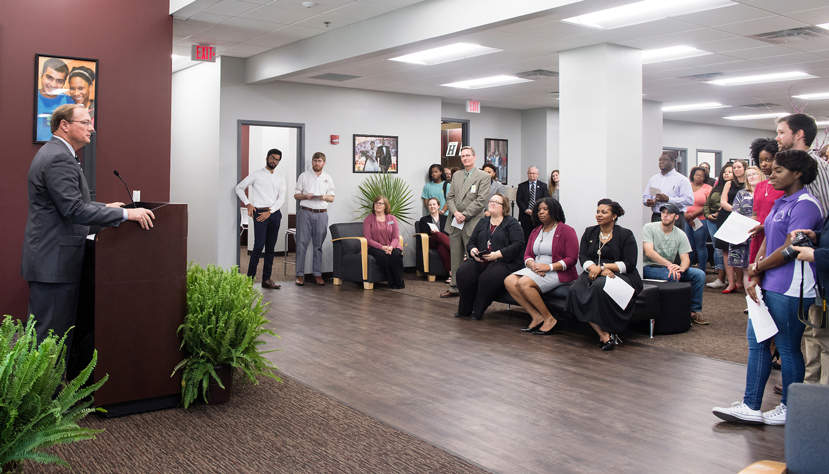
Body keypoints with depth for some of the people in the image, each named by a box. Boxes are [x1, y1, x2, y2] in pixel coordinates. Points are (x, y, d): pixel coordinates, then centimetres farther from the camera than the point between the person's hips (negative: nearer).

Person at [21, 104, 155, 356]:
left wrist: (104, 207, 25)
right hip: (54, 262, -11)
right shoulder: (59, 158, -17)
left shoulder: (54, 153, 18)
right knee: (50, 336, -5)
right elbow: (74, 210, -24)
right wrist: (125, 214, -23)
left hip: (52, 261, 11)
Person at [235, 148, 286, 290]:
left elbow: (281, 198, 5)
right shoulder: (256, 174, 4)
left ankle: (266, 279, 10)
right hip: (260, 213, -4)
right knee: (259, 246, -11)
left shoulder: (280, 178, 14)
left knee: (270, 247, 5)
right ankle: (249, 278, -5)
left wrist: (270, 212, -8)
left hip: (275, 214, 4)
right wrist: (248, 204, -3)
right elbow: (239, 188, 8)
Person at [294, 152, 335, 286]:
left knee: (319, 245, 4)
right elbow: (296, 195, 7)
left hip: (321, 214, 2)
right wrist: (305, 196, -13)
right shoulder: (304, 176, 7)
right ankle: (300, 274, -1)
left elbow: (332, 198, 13)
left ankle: (317, 274, 9)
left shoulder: (328, 178, 12)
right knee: (302, 243, -5)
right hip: (305, 213, -2)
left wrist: (325, 197, -9)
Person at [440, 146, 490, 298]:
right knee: (455, 257, 10)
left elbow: (481, 200, -10)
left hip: (472, 223, -5)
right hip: (455, 223, 5)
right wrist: (455, 212, -6)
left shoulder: (483, 176, -3)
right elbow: (450, 197, 13)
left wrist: (464, 215, -14)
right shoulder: (456, 175, 16)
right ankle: (454, 287, 17)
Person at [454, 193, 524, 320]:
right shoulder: (483, 222, 24)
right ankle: (464, 310, -12)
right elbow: (471, 242, 22)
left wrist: (498, 254, -19)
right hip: (480, 261, 5)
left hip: (503, 262, -5)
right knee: (462, 273, -24)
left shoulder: (511, 223, 4)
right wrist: (472, 250, -3)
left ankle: (477, 311, -17)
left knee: (488, 278, -36)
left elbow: (518, 245, -9)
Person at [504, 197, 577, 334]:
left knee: (524, 283, -31)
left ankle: (549, 319, -18)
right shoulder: (535, 231, 19)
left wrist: (549, 267, -20)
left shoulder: (567, 230, -2)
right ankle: (536, 317, -16)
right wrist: (532, 264, -12)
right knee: (509, 281, -18)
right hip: (536, 270, 7)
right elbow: (527, 255, 14)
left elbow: (572, 259, -10)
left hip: (558, 272, -7)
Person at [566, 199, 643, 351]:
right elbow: (582, 257, 8)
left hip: (620, 276, -4)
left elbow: (629, 264, -4)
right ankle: (603, 334, -32)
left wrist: (603, 267, -12)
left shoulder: (625, 235, 5)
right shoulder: (589, 232, 18)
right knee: (575, 290, -30)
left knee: (600, 285, -39)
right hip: (593, 274, 4)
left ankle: (608, 332, -26)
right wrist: (595, 269, -14)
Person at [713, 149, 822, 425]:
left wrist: (756, 269, -5)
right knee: (756, 341, 10)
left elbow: (789, 250, -19)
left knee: (787, 348, 2)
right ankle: (751, 406, 16)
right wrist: (754, 278, -1)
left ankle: (790, 409, 18)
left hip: (790, 289, -10)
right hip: (769, 286, 10)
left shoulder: (805, 205, -14)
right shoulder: (781, 204, 15)